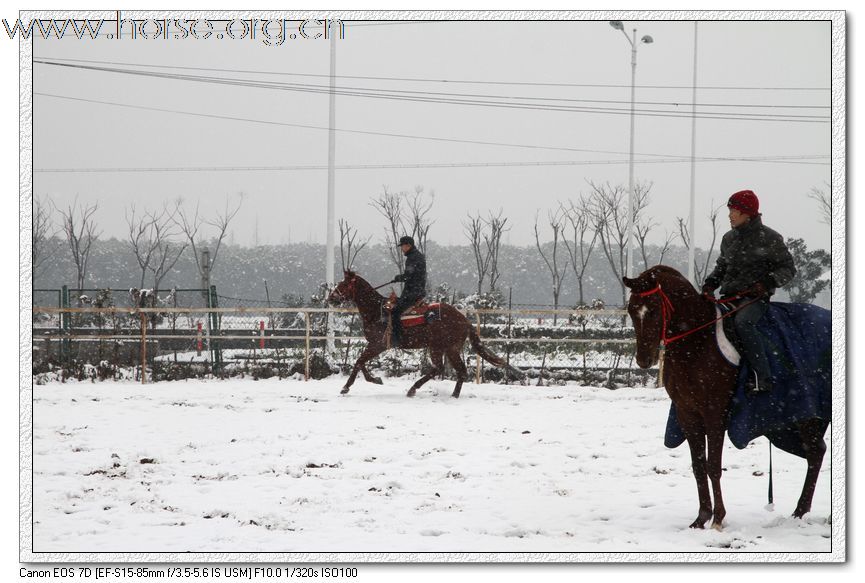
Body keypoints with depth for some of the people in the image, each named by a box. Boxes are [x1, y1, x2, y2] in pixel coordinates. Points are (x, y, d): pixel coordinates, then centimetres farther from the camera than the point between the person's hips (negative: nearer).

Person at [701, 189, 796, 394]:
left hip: (755, 297, -7)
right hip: (729, 296, 7)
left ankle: (762, 378, -36)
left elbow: (788, 268, 0)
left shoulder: (769, 238, -2)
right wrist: (711, 283, 6)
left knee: (742, 321, -36)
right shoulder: (729, 238, 15)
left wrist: (768, 282, -17)